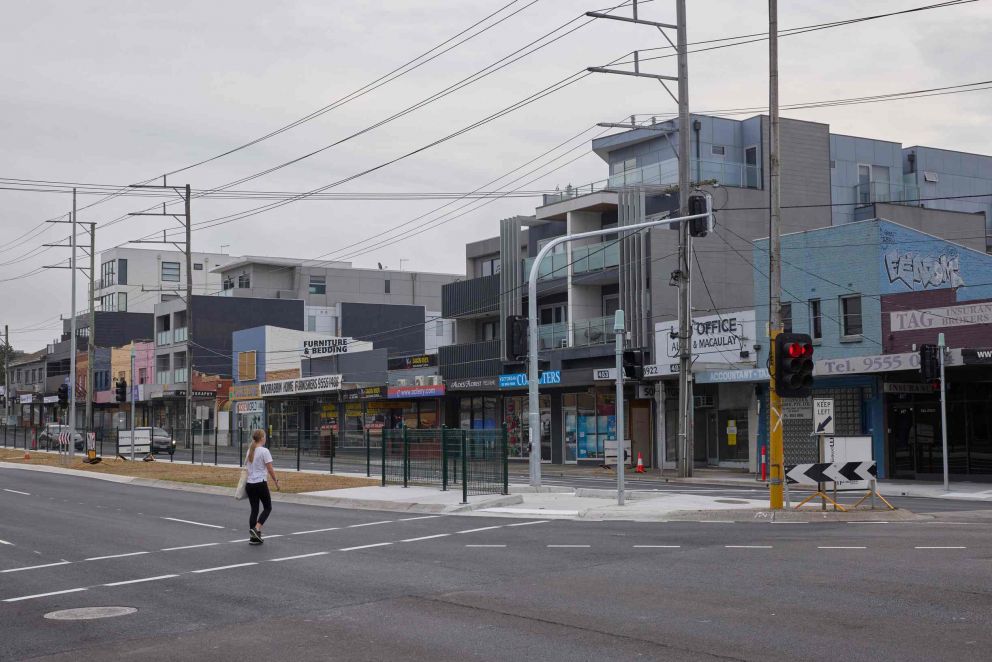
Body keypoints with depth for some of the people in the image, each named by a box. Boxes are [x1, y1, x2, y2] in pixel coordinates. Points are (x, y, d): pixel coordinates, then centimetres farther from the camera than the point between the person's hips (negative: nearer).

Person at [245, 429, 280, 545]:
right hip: (260, 484, -6)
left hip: (249, 484, 6)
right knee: (267, 508, 9)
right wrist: (276, 482, 0)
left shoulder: (250, 451, 8)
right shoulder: (264, 451, -12)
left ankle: (253, 537, 9)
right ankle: (256, 529, -9)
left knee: (254, 509, 11)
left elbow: (246, 467, 12)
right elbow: (270, 469, -11)